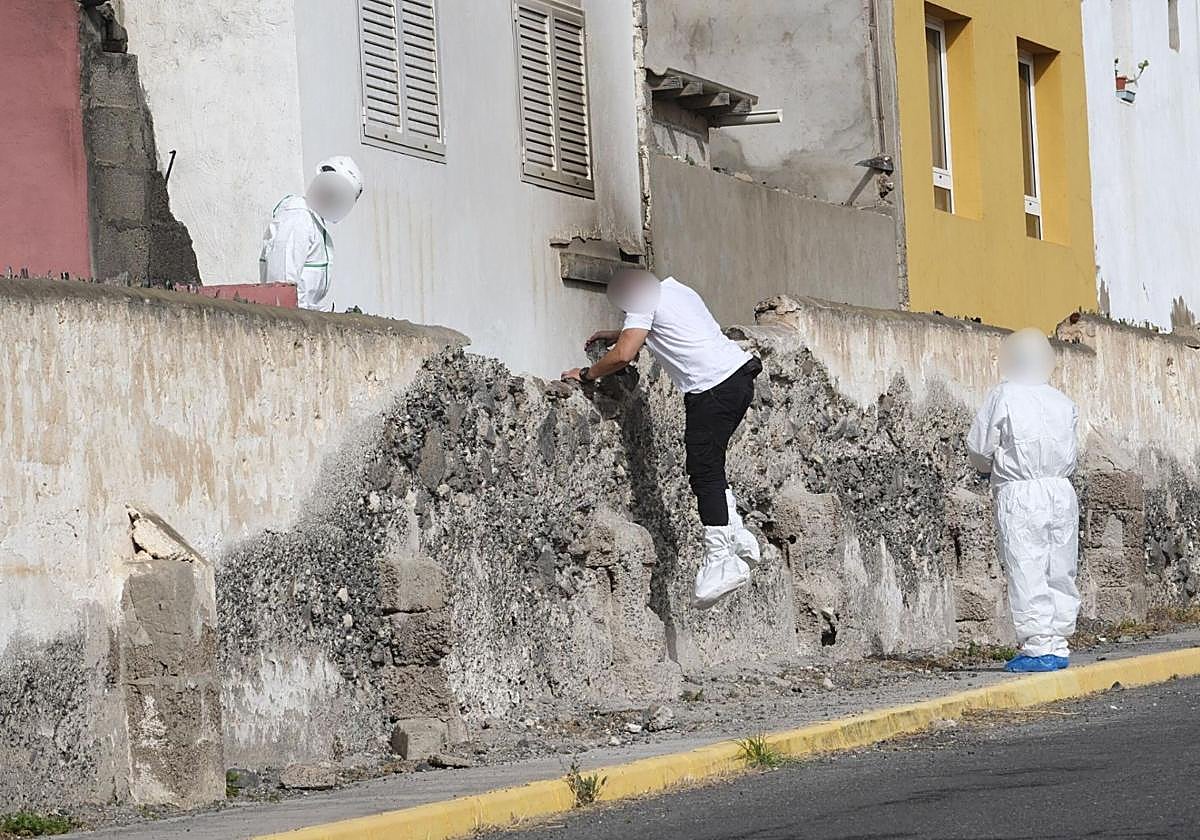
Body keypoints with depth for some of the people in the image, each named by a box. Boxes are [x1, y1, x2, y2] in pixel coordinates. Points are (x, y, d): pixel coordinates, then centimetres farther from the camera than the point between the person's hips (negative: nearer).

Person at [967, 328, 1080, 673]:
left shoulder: (1004, 396, -4)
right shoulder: (1063, 402, 9)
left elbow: (979, 448, -2)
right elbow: (1070, 450, 13)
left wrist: (993, 467, 18)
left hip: (1019, 493, -5)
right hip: (1061, 489, 5)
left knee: (1027, 572, -4)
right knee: (1060, 572, 10)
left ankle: (1038, 648, -8)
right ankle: (1057, 645, 12)